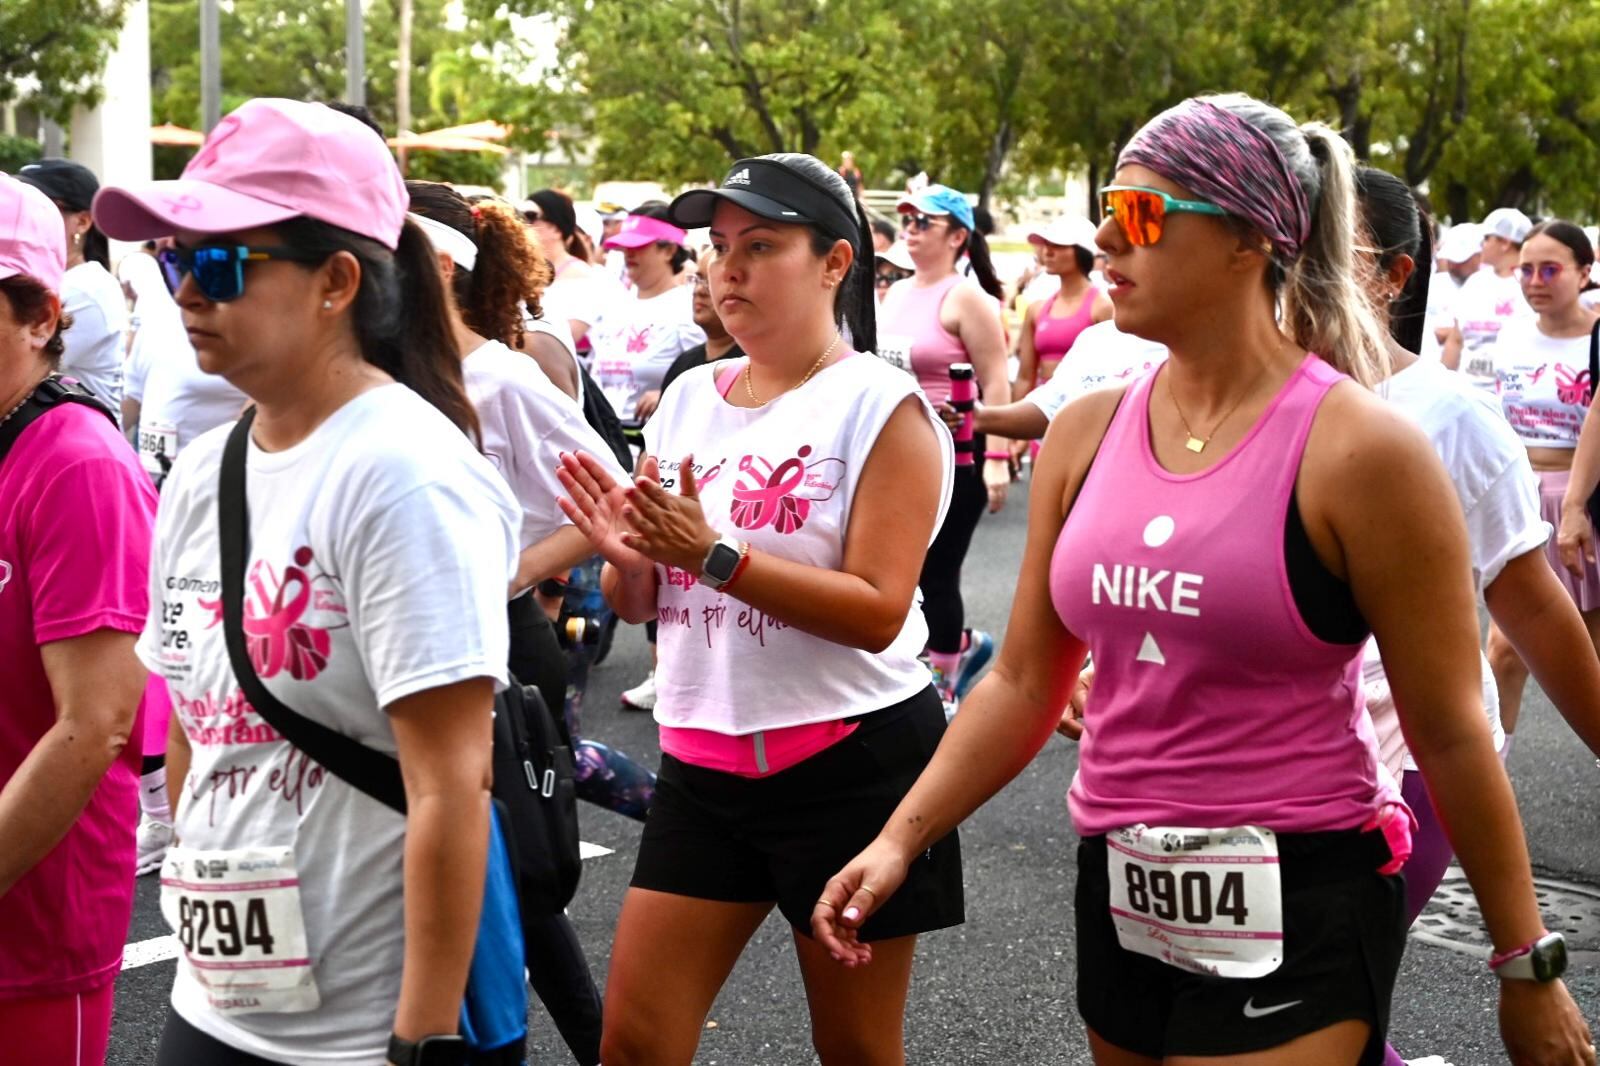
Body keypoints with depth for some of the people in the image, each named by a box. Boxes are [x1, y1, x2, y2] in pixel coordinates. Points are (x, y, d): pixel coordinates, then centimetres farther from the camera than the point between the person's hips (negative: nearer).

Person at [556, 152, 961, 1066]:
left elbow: (878, 613, -20)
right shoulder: (688, 398, 8)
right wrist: (625, 556, -11)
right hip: (702, 761, 5)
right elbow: (641, 606, 12)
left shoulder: (882, 406, -9)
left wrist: (713, 554, -25)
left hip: (851, 761, -5)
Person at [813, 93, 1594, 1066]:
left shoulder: (1359, 449, -13)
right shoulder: (1087, 433, 3)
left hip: (1299, 906, -6)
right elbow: (1024, 683, 9)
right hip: (1120, 892, 6)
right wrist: (900, 840, 0)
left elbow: (1449, 731, -9)